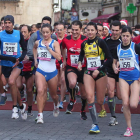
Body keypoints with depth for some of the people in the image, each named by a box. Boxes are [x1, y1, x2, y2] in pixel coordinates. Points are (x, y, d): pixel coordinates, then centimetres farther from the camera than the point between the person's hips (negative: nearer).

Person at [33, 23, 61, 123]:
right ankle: (40, 115, -19)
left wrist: (49, 48, -23)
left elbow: (59, 57, -19)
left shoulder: (55, 43, -6)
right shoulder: (38, 43, 4)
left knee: (53, 94, 15)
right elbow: (34, 48, 29)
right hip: (40, 71, 1)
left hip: (52, 71, -1)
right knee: (41, 91, -20)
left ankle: (56, 105, 50)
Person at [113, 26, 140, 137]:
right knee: (125, 103, -5)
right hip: (123, 77, 3)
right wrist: (115, 68, -7)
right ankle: (129, 129, 6)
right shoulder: (118, 48, 4)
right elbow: (114, 62, 16)